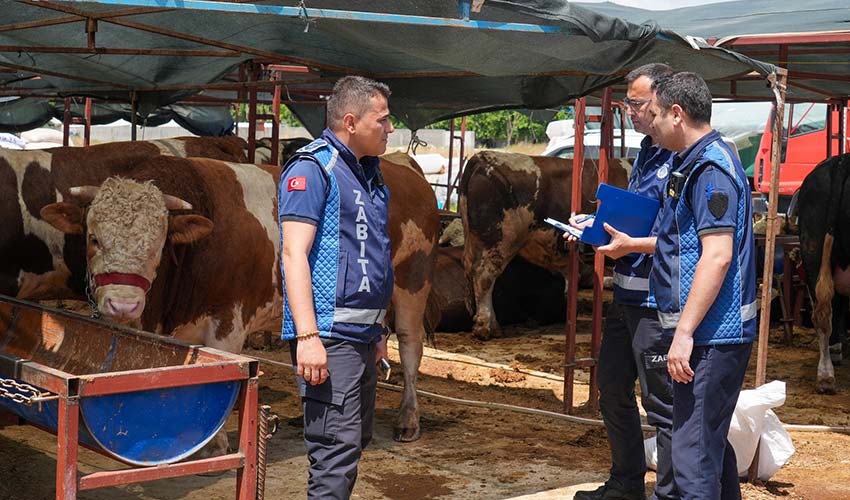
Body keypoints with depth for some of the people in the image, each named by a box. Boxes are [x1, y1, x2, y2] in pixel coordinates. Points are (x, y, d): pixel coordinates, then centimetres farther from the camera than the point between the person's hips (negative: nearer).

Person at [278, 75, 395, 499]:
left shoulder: (369, 174, 17)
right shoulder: (312, 167, -10)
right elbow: (294, 253, -17)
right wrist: (308, 336, -24)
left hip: (361, 333, 10)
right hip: (329, 333, -9)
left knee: (356, 441, 15)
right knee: (338, 446, -12)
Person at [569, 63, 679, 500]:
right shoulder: (646, 152, 13)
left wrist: (632, 245, -25)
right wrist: (597, 226, 10)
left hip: (657, 304, -10)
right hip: (626, 296, 10)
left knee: (662, 405, 0)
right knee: (613, 391, 19)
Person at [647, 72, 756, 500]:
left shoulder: (711, 166, -15)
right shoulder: (695, 163, 17)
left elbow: (717, 255, -23)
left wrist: (684, 333, -25)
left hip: (710, 336, -11)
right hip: (712, 335, 11)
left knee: (694, 452, -10)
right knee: (711, 442, 20)